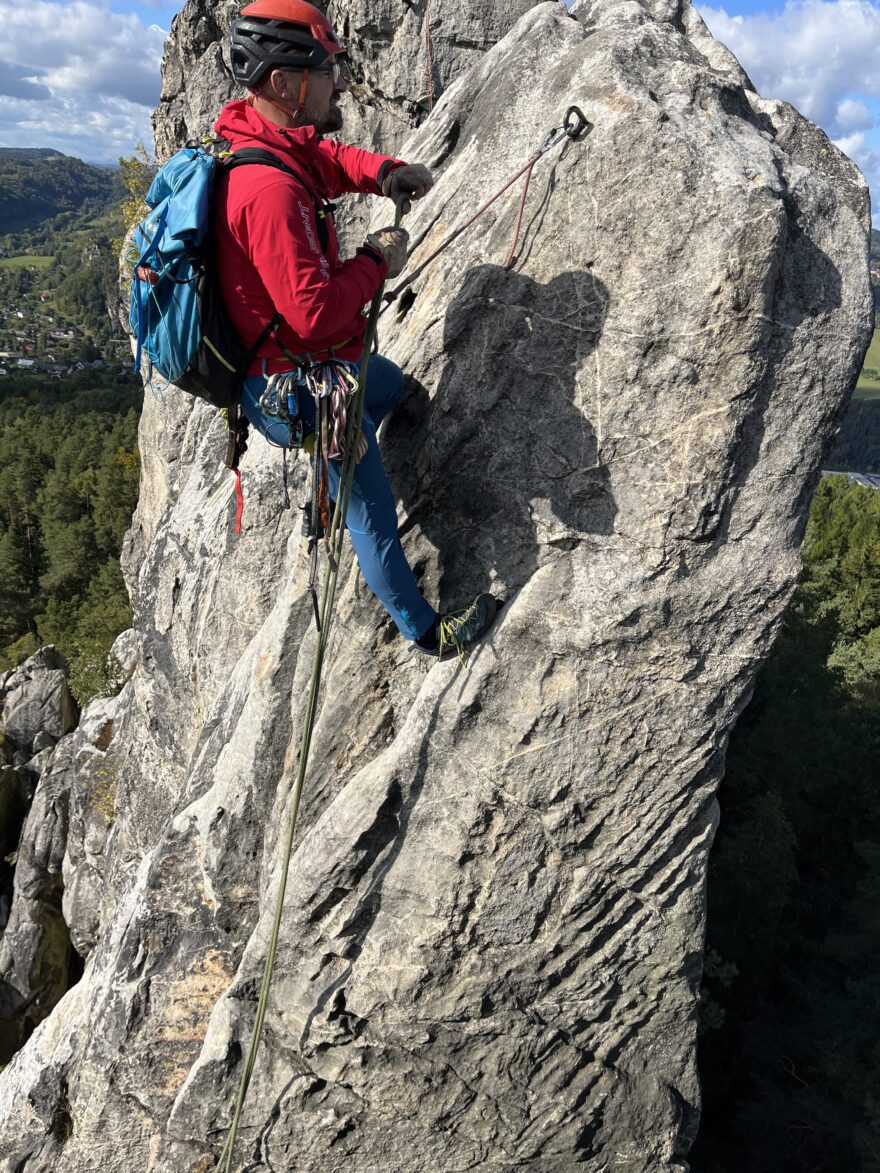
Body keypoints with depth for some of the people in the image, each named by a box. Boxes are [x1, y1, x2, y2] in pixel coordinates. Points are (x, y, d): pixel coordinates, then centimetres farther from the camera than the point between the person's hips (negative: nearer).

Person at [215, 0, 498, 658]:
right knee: (373, 511, 6)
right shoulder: (272, 191, -33)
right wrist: (377, 262, -19)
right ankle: (424, 631, 26)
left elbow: (327, 158, 19)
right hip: (298, 390, -10)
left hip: (295, 355, 10)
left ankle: (327, 499, 48)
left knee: (391, 386, 36)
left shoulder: (253, 133, -1)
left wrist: (381, 172, 0)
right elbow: (316, 310, -36)